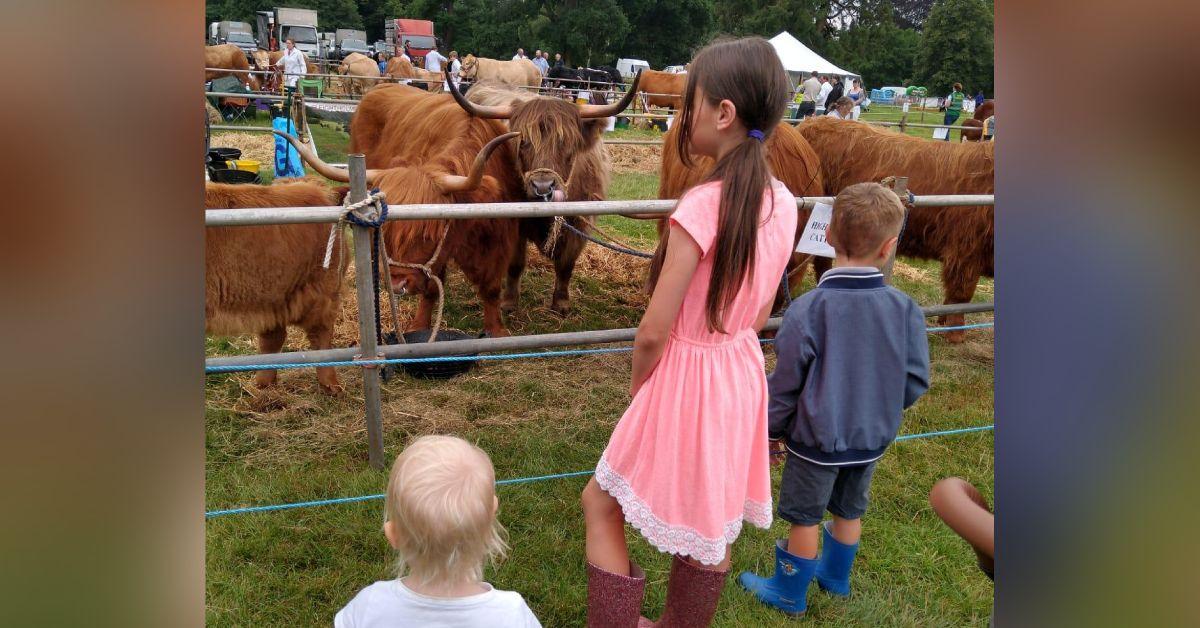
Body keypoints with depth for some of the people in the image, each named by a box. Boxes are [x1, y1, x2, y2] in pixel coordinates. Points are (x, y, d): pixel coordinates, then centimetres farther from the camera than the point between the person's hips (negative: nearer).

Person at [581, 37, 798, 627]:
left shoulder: (701, 206, -25)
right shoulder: (783, 203, -3)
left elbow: (653, 331, -20)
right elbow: (758, 312, 8)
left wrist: (637, 385, -1)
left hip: (685, 378, -7)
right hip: (743, 377, 8)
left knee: (601, 502, 15)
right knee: (713, 522, 23)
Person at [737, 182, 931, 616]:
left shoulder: (807, 310, -23)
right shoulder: (905, 310, -15)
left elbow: (785, 383, -14)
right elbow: (916, 381, -6)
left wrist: (772, 428, 3)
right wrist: (881, 411, 13)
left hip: (816, 438, -4)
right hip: (872, 438, 4)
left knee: (804, 516, 14)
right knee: (849, 510, 25)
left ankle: (790, 592, 32)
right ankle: (835, 576, 47)